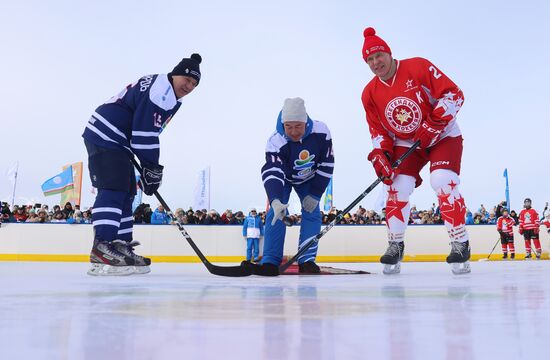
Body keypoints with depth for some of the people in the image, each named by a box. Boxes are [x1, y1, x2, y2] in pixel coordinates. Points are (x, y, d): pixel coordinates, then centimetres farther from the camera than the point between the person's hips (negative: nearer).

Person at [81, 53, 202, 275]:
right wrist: (152, 169, -19)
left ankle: (121, 247, 11)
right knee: (114, 189, -20)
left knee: (126, 193, 8)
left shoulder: (170, 98, 18)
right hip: (105, 136, -11)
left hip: (118, 142, 11)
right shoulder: (161, 89, -15)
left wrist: (149, 168, 12)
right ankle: (102, 248, -26)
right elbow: (144, 133, -22)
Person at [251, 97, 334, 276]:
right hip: (282, 178, -2)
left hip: (310, 178, 2)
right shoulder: (275, 142, -36)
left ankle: (307, 260, 1)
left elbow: (327, 164, -19)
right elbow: (271, 173, -46)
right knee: (276, 212, -17)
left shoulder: (321, 132, -30)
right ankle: (270, 261, -16)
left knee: (312, 212, -8)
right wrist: (275, 201, -63)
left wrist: (315, 194, -18)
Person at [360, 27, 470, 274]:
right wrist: (380, 156, -12)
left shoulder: (419, 68, -17)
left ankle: (460, 244, -11)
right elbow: (377, 130, 3)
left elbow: (453, 94, -19)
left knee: (442, 181, -23)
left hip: (442, 136, -4)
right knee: (398, 187, -11)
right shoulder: (370, 93, -4)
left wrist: (434, 125, -26)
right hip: (405, 144, 4)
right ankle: (395, 246, 5)